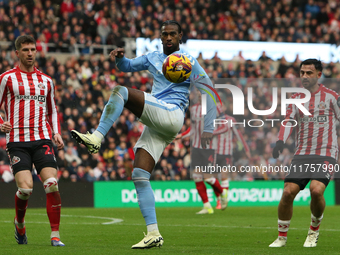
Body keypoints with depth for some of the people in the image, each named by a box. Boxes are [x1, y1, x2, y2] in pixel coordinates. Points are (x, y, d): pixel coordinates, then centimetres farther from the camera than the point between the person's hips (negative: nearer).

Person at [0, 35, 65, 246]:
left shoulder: (46, 81, 16)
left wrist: (57, 133, 10)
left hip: (42, 139, 3)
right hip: (17, 140, -3)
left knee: (52, 184, -15)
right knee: (26, 188, -15)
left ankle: (55, 235, -9)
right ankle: (19, 223, 16)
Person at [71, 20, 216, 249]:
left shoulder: (188, 61, 3)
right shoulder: (154, 58, 22)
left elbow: (208, 92, 2)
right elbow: (127, 66, 29)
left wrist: (208, 129, -4)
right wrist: (119, 57, 3)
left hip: (171, 114, -7)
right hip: (156, 126, 7)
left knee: (119, 92, -21)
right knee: (139, 177, -4)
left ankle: (97, 138, -31)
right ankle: (154, 234, -7)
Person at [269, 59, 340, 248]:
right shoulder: (296, 99, 11)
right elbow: (289, 122, 3)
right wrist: (281, 141, -15)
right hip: (302, 155, 4)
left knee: (316, 189, -26)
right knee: (288, 192, -11)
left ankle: (314, 230, 0)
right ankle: (282, 236, 7)